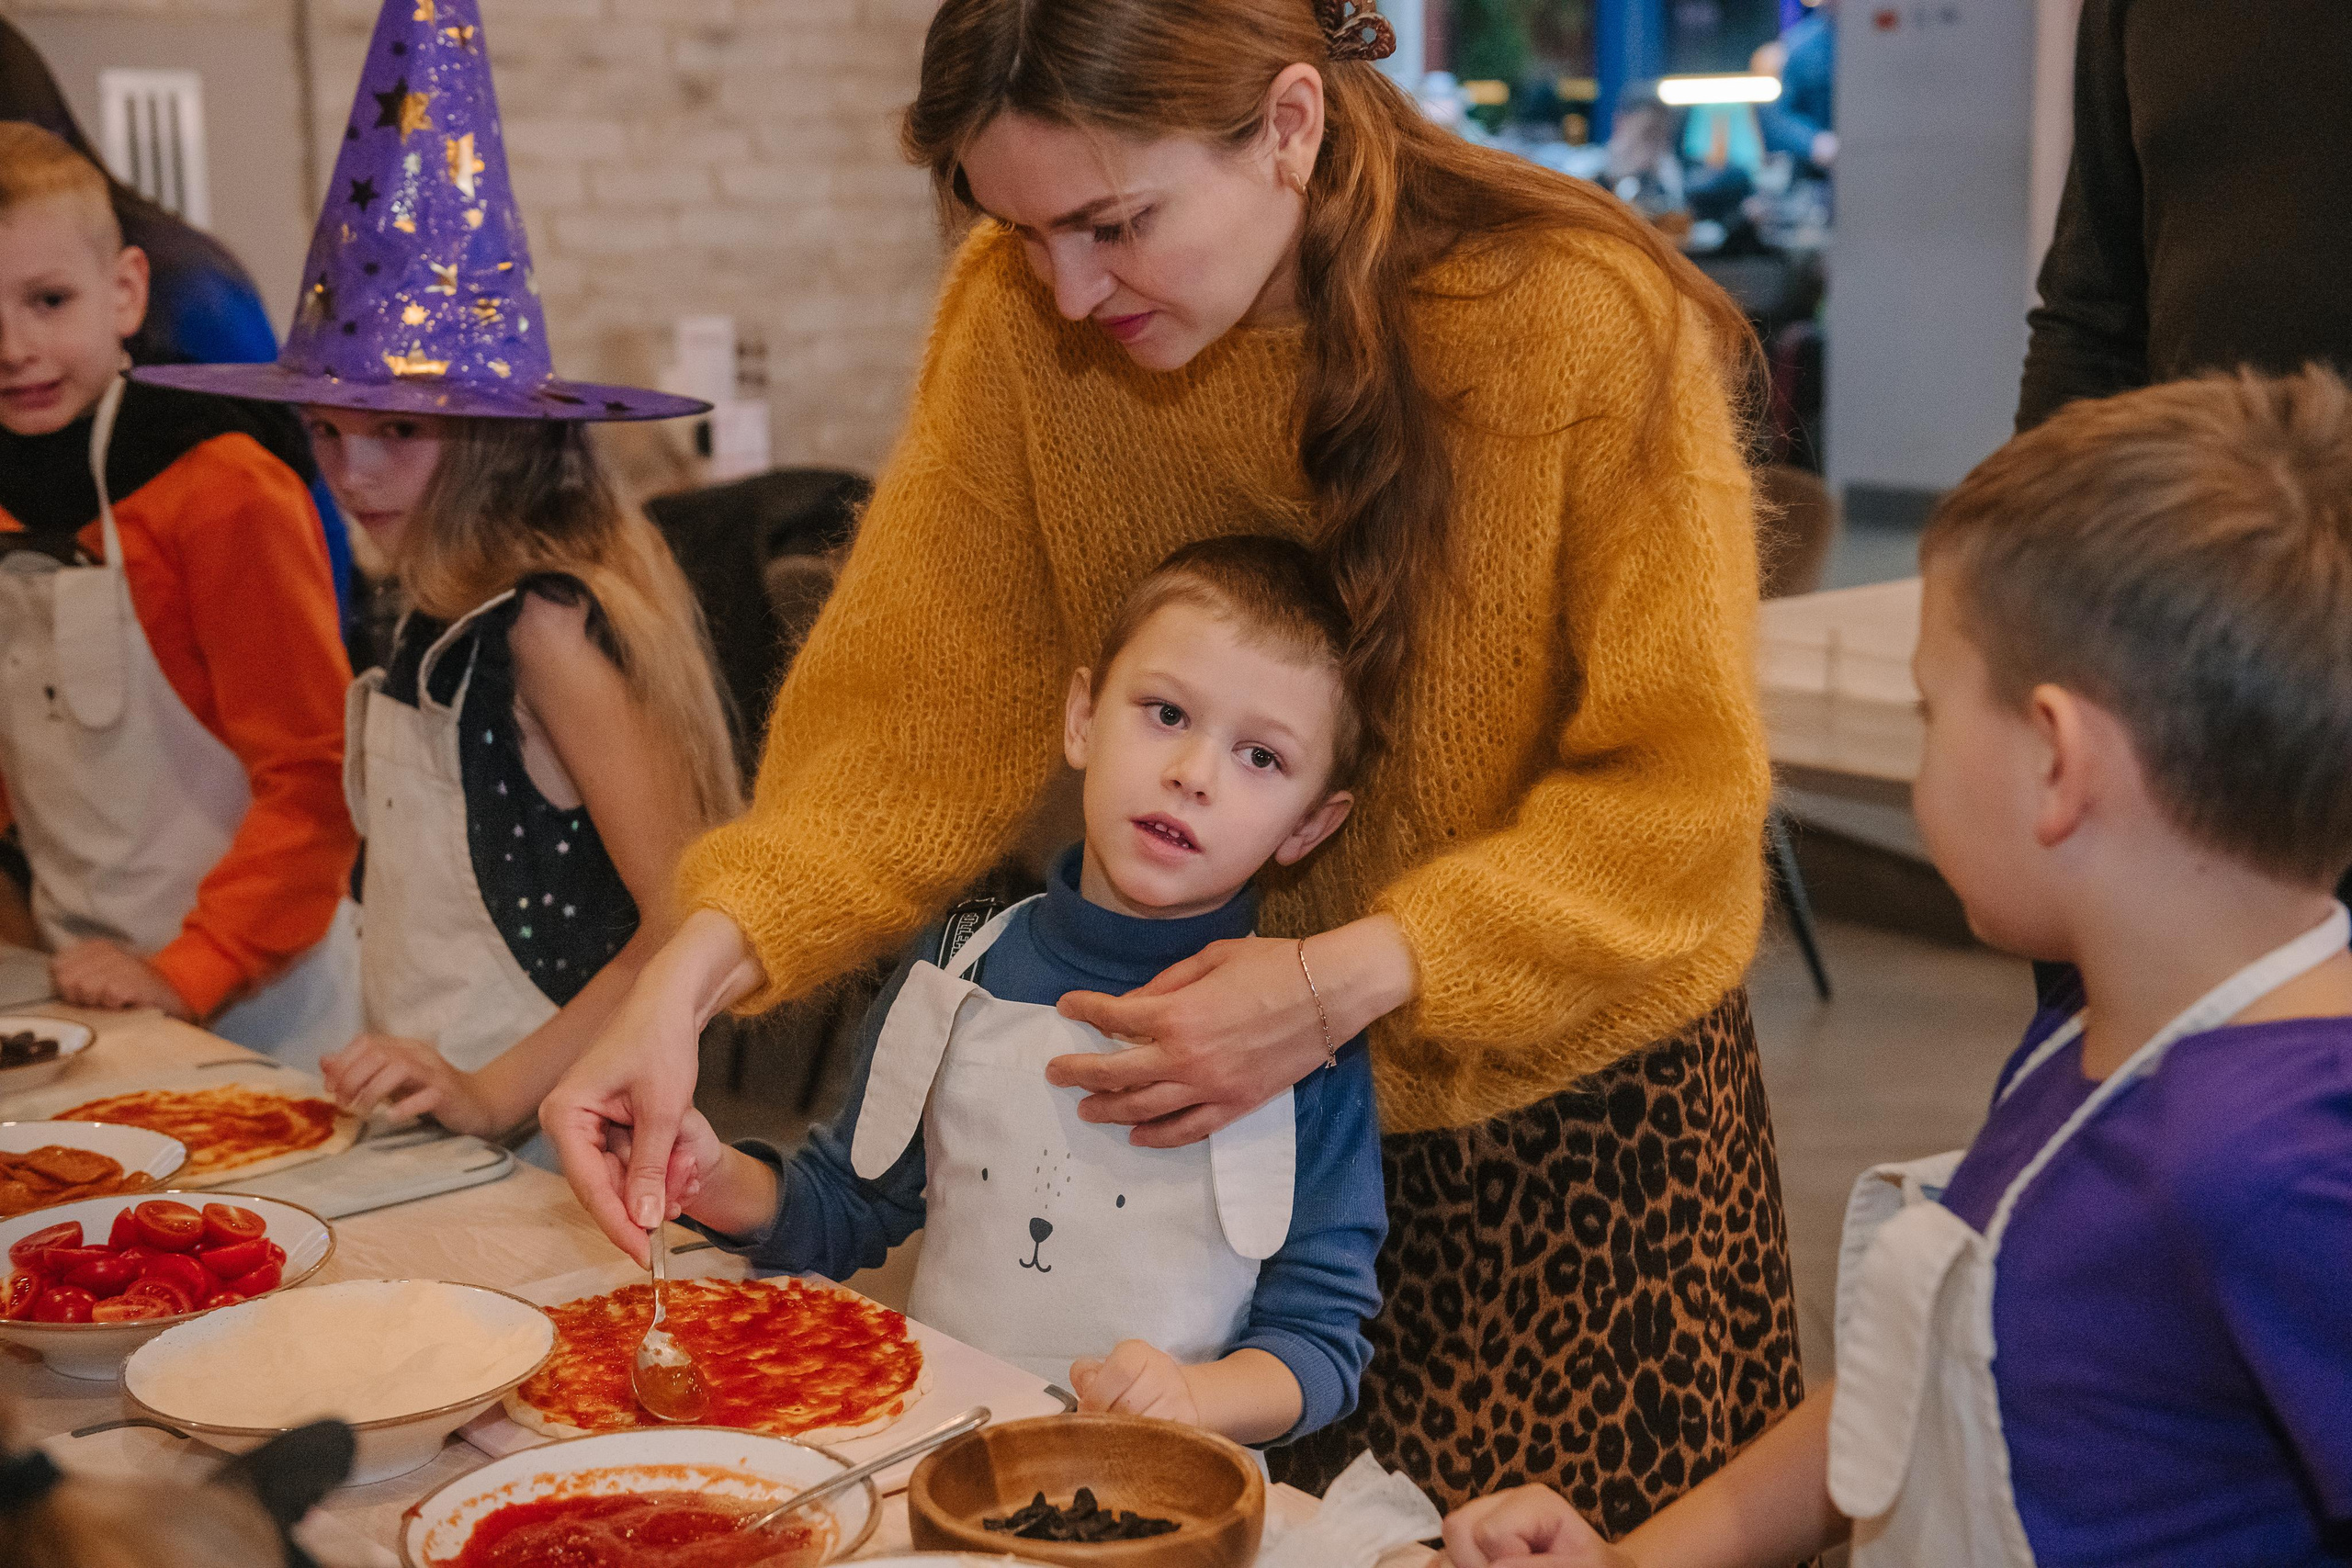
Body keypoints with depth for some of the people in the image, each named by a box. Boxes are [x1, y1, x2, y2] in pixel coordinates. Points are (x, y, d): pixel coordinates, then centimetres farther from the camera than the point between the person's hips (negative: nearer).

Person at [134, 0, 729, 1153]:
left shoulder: (552, 623, -13)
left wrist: (495, 1094, -19)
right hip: (427, 1123, 7)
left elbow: (695, 921, -19)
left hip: (546, 1133, -7)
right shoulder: (437, 623, 11)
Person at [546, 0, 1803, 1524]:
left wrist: (1345, 981, -29)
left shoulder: (1589, 324, -22)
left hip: (1573, 1105, -2)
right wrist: (697, 969, -26)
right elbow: (917, 706, -12)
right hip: (1234, 1100, 3)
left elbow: (1679, 793, -19)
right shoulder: (1020, 318, -12)